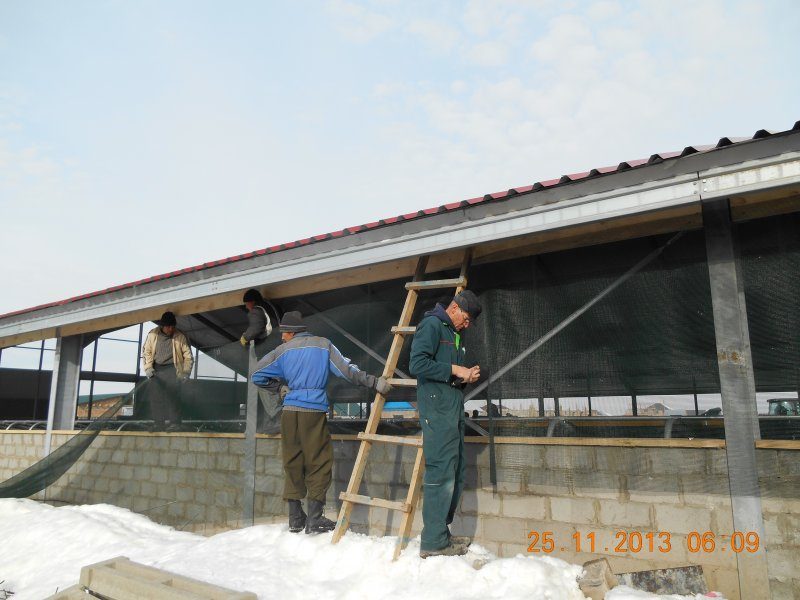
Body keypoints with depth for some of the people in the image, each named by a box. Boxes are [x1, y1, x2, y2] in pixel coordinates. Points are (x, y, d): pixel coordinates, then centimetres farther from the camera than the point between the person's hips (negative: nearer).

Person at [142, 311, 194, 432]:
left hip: (172, 369, -3)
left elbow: (188, 356, -1)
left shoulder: (180, 337, -7)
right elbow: (146, 351, 8)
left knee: (173, 397, -12)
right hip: (156, 369, 3)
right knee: (155, 397, 3)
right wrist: (148, 367, -2)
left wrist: (185, 372, -9)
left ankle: (175, 425, -9)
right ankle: (158, 424, 12)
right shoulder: (153, 334, -2)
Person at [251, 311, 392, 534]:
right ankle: (314, 519, 0)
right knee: (319, 463, 3)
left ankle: (295, 518, 15)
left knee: (292, 463, 10)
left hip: (290, 411, 3)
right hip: (314, 411, -3)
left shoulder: (283, 350, 9)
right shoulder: (323, 344, 5)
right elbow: (347, 370, -4)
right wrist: (374, 382, -2)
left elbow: (257, 375, 12)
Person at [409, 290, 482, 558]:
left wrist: (466, 376, 9)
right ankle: (433, 542, -2)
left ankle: (440, 533, 21)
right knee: (441, 472, -9)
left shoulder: (455, 335, 24)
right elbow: (417, 364, -18)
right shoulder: (431, 324, -5)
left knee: (455, 473, 12)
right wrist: (453, 370, -14)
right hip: (436, 407, -10)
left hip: (454, 408, 10)